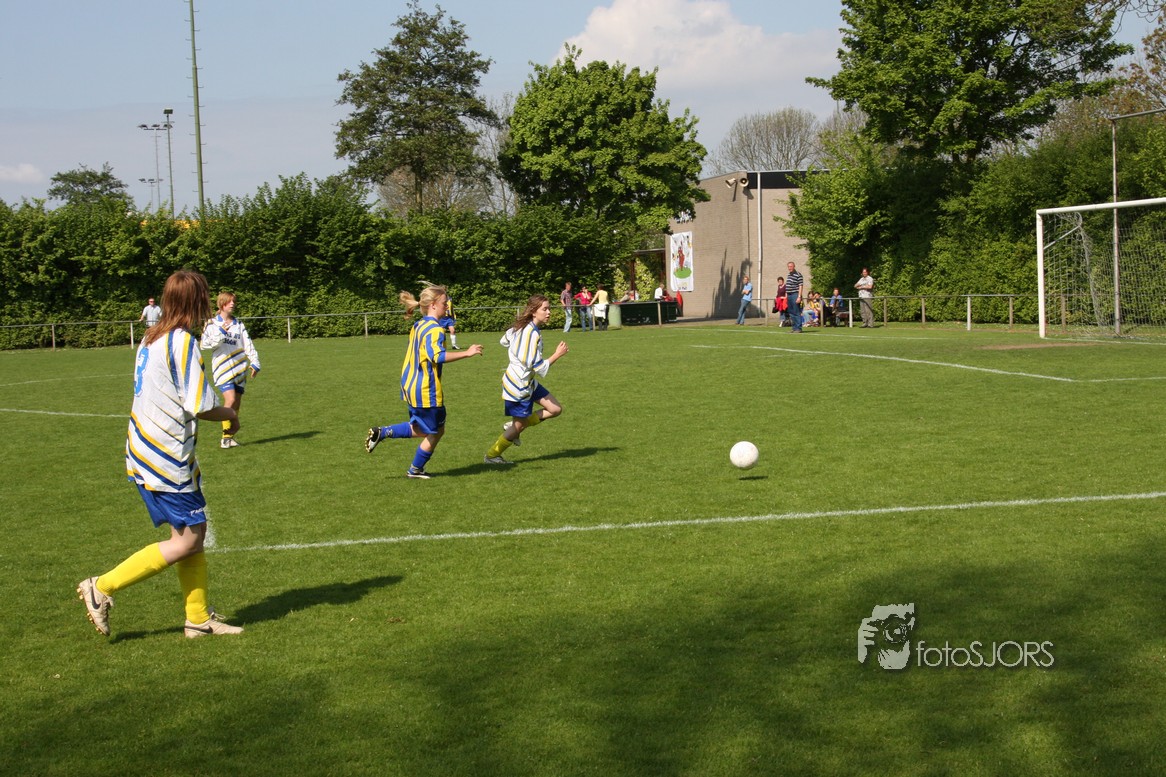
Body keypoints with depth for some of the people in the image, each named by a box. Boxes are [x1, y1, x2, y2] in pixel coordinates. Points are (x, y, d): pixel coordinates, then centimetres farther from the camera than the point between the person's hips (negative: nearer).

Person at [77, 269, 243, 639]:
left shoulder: (151, 339, 10)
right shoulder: (184, 343, -17)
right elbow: (200, 407, -18)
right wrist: (229, 414, 1)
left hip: (145, 452, 9)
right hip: (167, 457, -9)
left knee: (193, 532, 13)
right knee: (188, 540, -2)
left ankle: (199, 618, 16)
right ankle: (102, 587, 0)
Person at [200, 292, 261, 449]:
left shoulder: (238, 324, 13)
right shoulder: (212, 324, 3)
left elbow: (248, 345, 8)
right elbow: (205, 344, -5)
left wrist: (254, 363, -3)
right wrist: (221, 334, -16)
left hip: (239, 369, 4)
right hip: (223, 368, -4)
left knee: (237, 404, 4)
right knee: (231, 400, -19)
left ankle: (229, 436, 15)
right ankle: (226, 436, -8)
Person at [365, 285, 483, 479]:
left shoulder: (418, 326, 11)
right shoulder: (435, 330, -19)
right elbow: (438, 356, -32)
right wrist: (467, 353, -31)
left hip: (411, 386, 9)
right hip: (426, 391, -9)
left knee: (422, 429, 22)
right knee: (433, 434, 9)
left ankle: (382, 432, 13)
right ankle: (415, 470, 22)